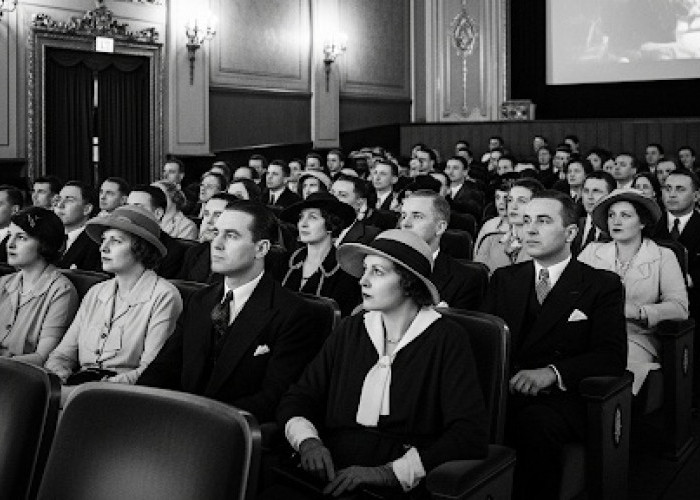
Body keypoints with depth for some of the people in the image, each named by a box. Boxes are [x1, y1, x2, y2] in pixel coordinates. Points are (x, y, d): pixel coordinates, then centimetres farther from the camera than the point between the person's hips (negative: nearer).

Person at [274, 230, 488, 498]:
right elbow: (296, 399, 12)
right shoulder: (350, 330, 12)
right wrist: (308, 441, -11)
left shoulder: (447, 340, -2)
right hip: (327, 478, 5)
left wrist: (389, 472, -20)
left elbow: (471, 435, -11)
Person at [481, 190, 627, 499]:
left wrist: (552, 372, -21)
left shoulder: (602, 285, 8)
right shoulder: (504, 279, 20)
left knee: (534, 422, -36)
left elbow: (612, 356, -4)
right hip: (503, 392, 3)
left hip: (563, 395, -2)